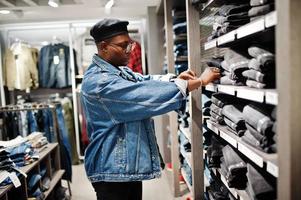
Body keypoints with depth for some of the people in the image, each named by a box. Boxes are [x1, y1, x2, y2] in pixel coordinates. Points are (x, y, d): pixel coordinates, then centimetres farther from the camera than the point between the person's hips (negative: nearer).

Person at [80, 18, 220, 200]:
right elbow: (145, 94, -29)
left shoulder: (120, 71, 10)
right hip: (113, 171, -9)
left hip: (130, 165, 10)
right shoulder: (98, 82, -24)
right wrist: (200, 82, -24)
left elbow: (145, 81, 6)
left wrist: (176, 79, -15)